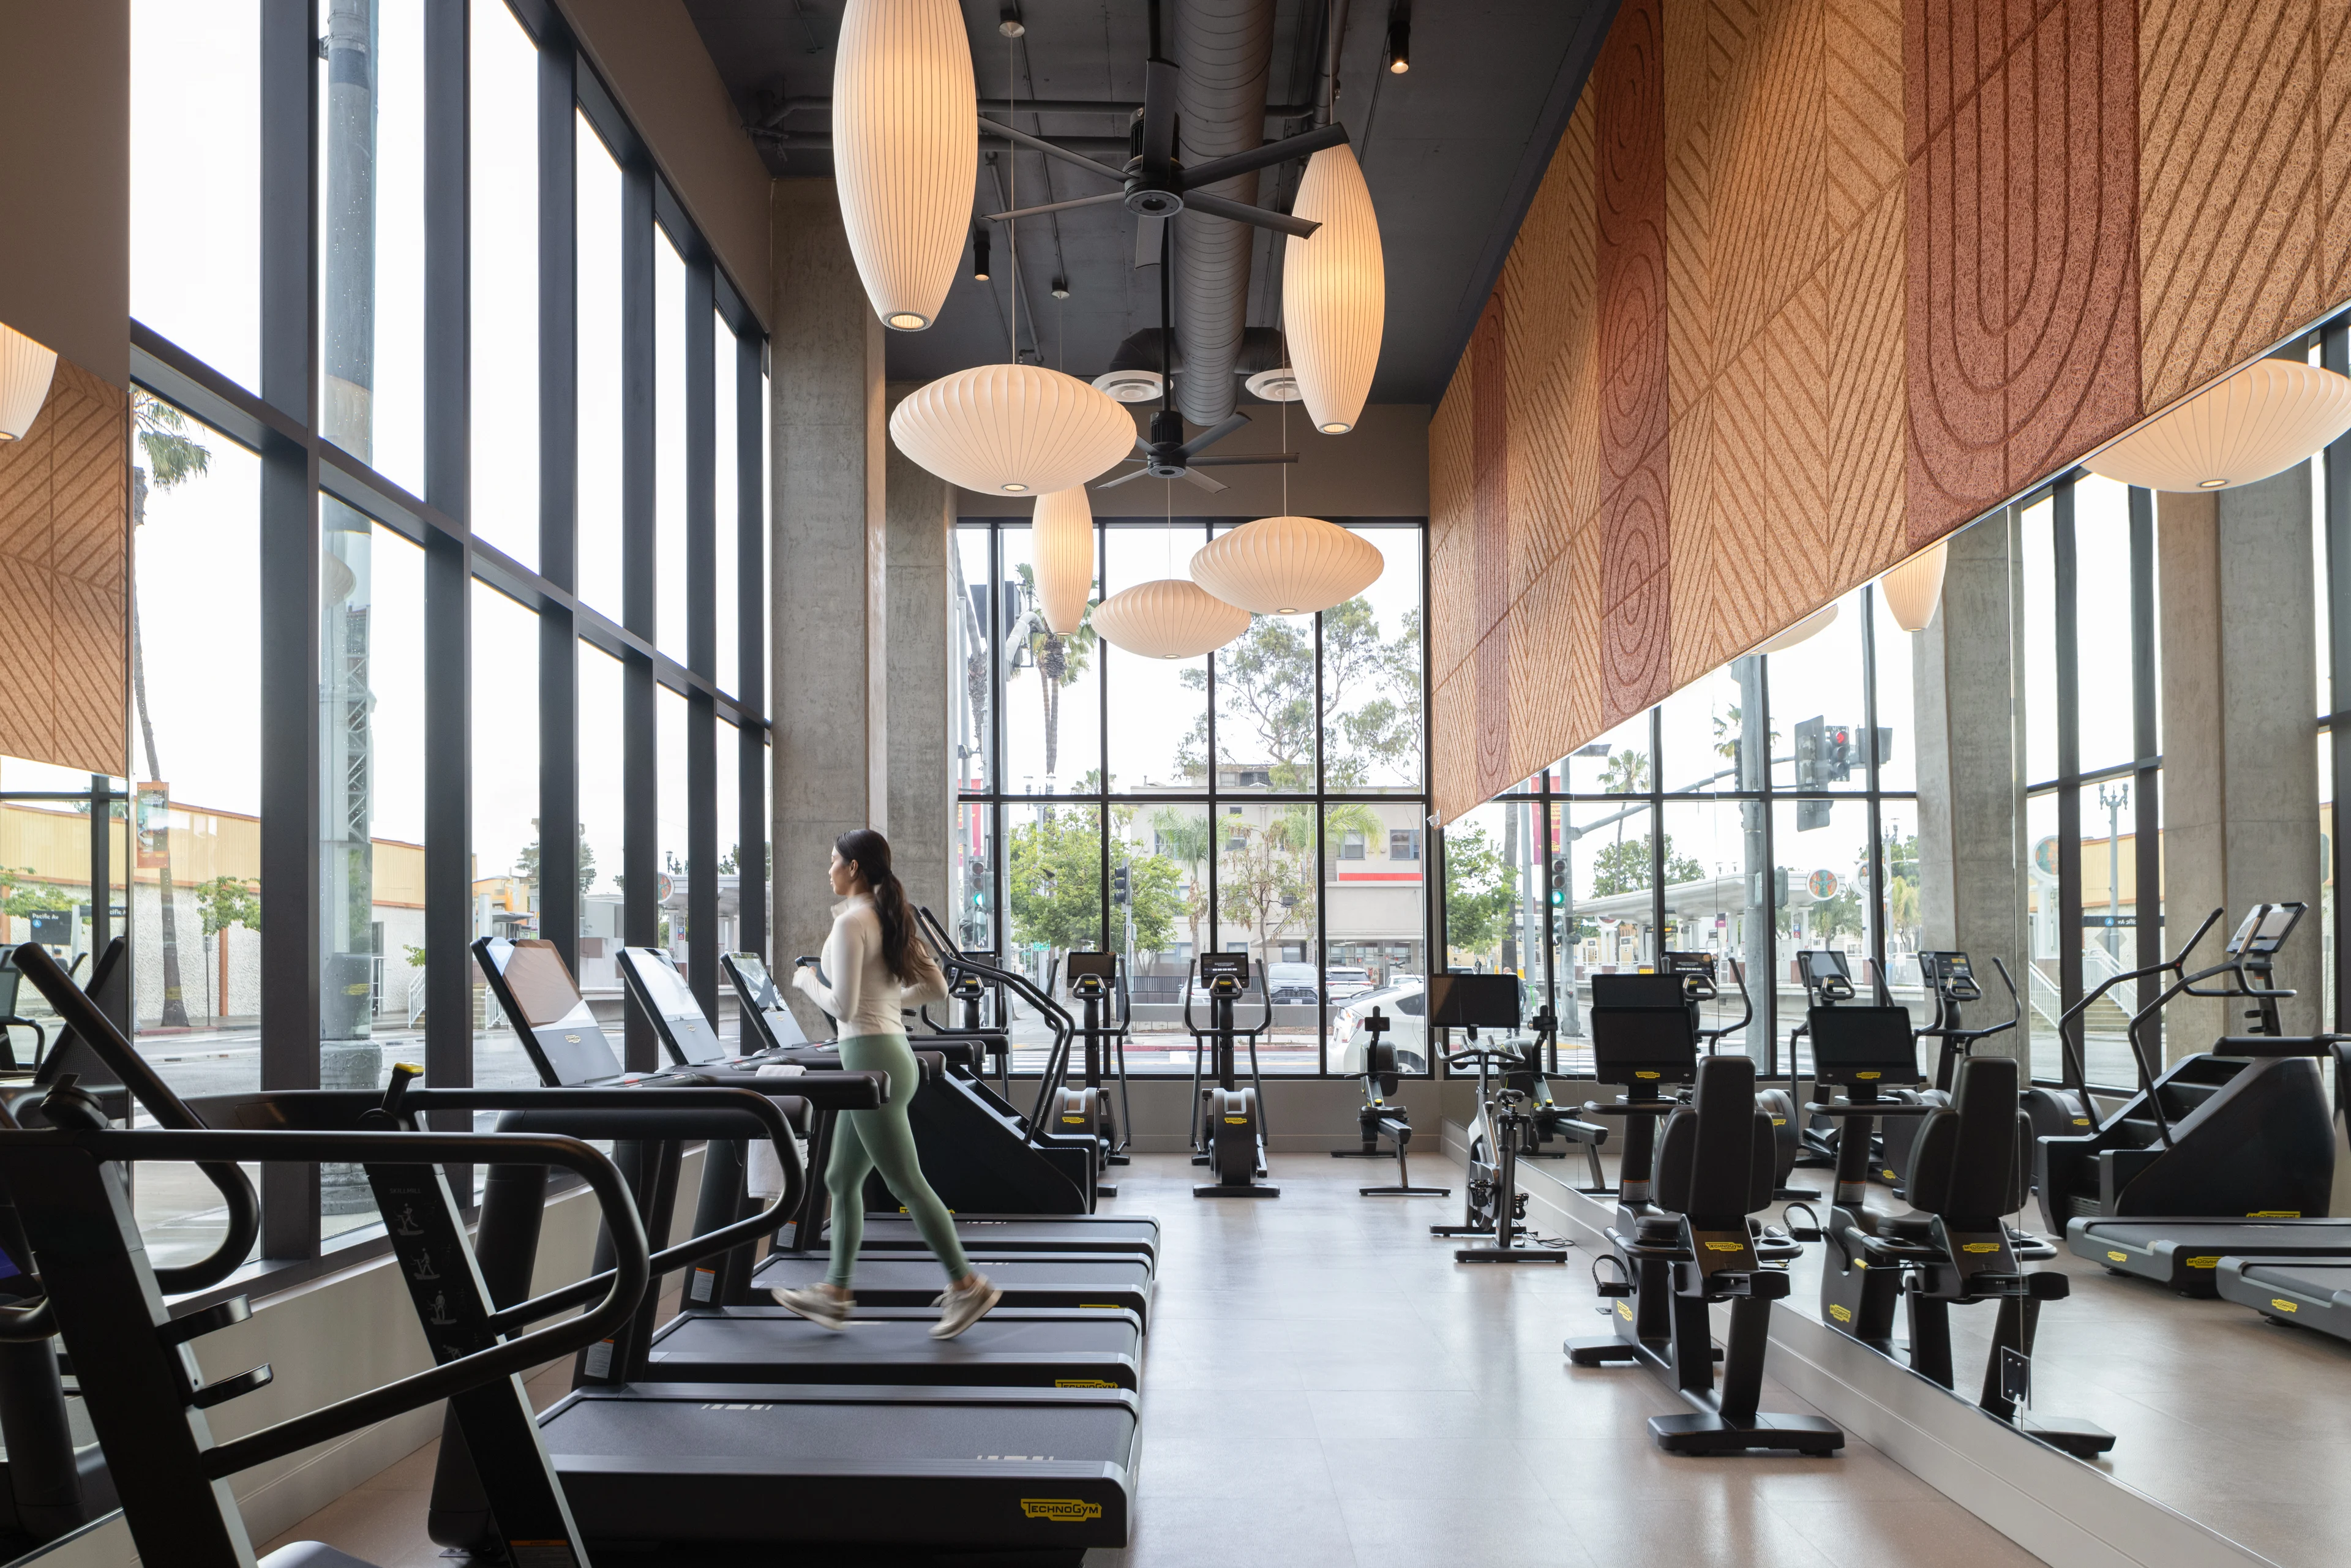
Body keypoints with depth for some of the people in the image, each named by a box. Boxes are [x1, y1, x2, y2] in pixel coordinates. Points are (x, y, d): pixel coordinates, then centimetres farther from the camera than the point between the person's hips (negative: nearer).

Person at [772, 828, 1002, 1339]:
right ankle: (835, 1293, 21)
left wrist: (807, 981, -2)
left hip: (872, 1058, -10)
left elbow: (842, 1006, -20)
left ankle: (967, 1286, 1)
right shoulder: (891, 918, 13)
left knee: (905, 1182, -4)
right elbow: (936, 989, 15)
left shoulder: (851, 921, -14)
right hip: (891, 1047, 10)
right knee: (841, 1180, 15)